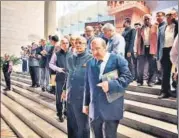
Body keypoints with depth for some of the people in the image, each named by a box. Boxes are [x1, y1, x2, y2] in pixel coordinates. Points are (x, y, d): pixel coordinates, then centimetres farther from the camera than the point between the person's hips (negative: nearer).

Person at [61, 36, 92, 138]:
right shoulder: (71, 58, 9)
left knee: (82, 124, 10)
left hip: (82, 97, -5)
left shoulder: (90, 59, -9)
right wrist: (65, 89, 17)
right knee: (71, 123, 18)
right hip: (70, 96, 6)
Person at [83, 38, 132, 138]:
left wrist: (110, 85, -26)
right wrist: (86, 103, 14)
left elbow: (128, 77, -13)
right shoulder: (90, 63, 10)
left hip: (111, 109, -4)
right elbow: (87, 85, 12)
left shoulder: (118, 59, -5)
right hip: (94, 109, 5)